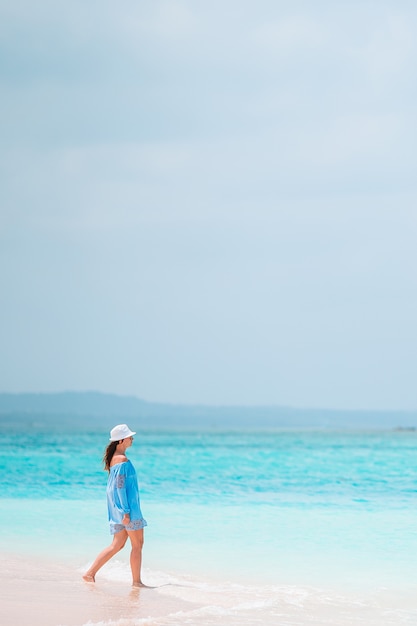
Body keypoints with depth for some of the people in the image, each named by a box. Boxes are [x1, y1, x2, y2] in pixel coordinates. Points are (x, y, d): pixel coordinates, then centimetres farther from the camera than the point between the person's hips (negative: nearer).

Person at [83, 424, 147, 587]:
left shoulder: (114, 458, 12)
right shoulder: (122, 459, -17)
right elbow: (120, 486, -20)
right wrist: (126, 511, -20)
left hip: (117, 508, 9)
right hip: (127, 507, -9)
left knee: (117, 544, 12)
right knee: (137, 544, 1)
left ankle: (90, 573, 7)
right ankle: (136, 581, 6)